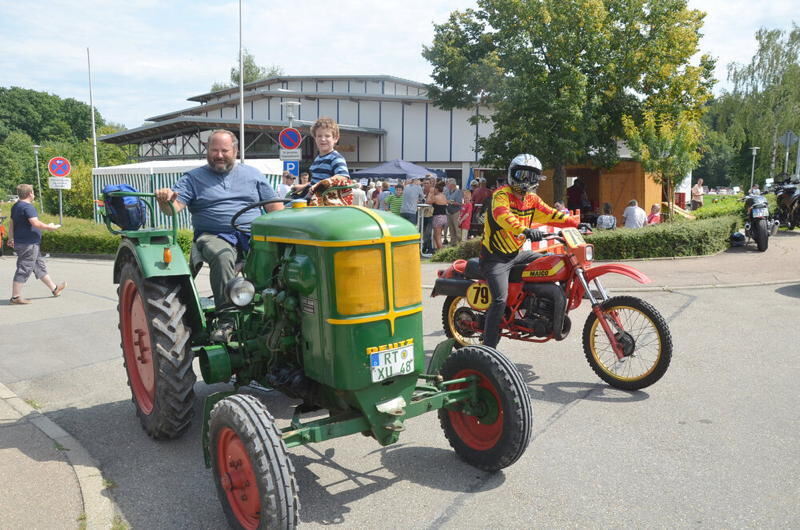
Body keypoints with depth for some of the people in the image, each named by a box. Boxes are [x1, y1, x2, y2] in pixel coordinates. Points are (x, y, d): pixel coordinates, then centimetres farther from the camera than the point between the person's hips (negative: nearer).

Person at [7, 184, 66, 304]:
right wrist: (49, 227, -14)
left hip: (20, 242, 11)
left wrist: (11, 238, 26)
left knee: (40, 266, 18)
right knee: (24, 270, -5)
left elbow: (11, 223, 20)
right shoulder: (28, 207, -17)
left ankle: (54, 289, 29)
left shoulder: (16, 206, 14)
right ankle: (15, 297, -1)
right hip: (28, 244, -11)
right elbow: (35, 223, -27)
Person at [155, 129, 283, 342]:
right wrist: (165, 200, -25)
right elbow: (174, 207, -1)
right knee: (222, 256, -36)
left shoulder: (252, 174, 18)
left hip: (255, 234, 2)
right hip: (215, 237, -2)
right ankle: (226, 319, -31)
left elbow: (275, 207, 15)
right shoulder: (193, 178, 13)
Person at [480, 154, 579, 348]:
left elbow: (550, 214, 12)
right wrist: (525, 230, -51)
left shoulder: (532, 199, 11)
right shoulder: (501, 195, -15)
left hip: (516, 253, 8)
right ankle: (488, 345, -10)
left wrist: (576, 222, 0)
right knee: (500, 299, -19)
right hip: (495, 257, -8)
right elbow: (502, 215, -35)